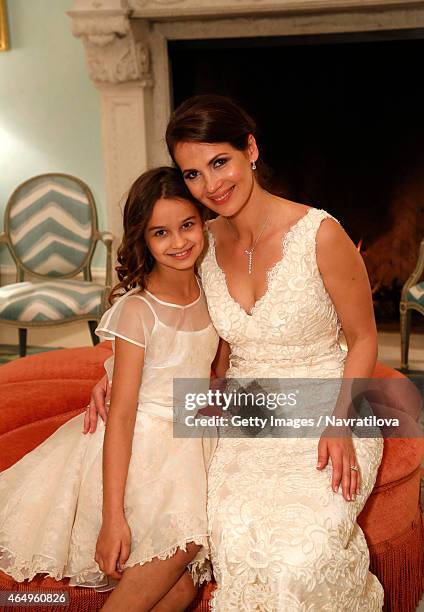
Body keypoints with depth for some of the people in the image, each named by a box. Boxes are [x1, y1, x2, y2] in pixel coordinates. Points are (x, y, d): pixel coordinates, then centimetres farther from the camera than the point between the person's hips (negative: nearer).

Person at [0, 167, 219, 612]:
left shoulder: (209, 291, 2)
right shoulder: (137, 310, -16)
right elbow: (121, 415, -18)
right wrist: (113, 517, -21)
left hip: (191, 442, 5)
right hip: (137, 445, -5)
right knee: (182, 542, -26)